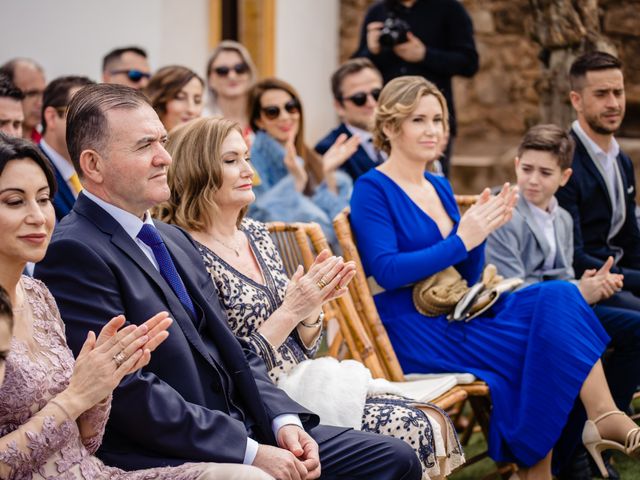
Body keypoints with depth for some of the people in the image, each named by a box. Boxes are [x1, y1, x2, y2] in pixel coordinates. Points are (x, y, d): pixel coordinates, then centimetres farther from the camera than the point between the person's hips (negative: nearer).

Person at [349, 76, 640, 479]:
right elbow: (386, 271, -20)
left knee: (557, 298, -16)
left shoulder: (440, 187, 15)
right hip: (413, 330, -7)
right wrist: (462, 240, -19)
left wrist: (482, 231, -5)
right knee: (548, 342, -19)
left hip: (455, 316, 7)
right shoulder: (373, 189, -7)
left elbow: (468, 279, 14)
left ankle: (606, 417, -22)